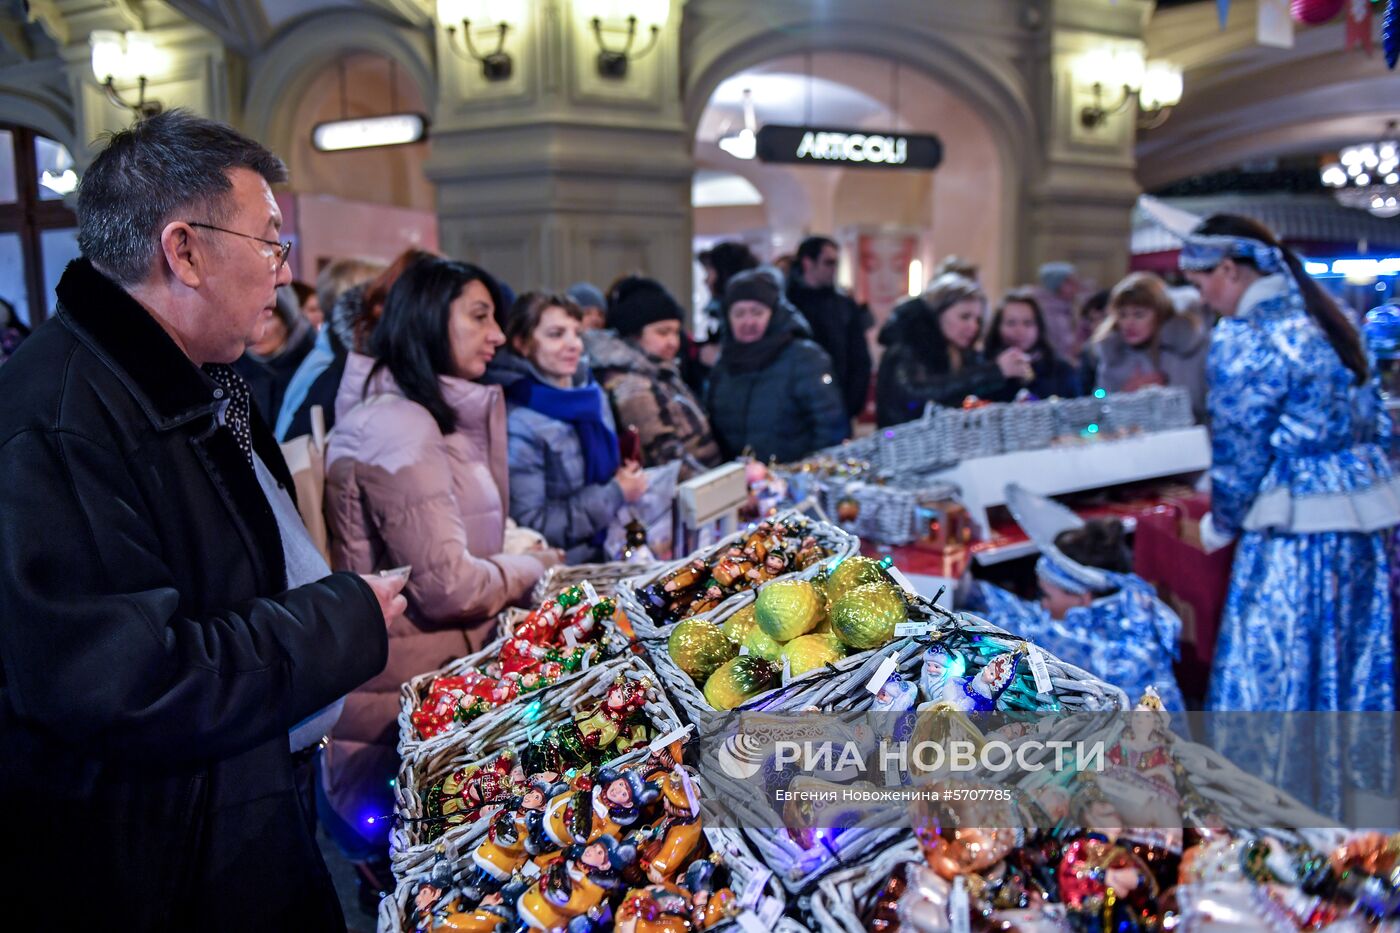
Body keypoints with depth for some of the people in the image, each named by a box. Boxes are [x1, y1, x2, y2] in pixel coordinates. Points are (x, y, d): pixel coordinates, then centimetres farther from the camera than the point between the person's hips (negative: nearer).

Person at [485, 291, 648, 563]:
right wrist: (616, 494, -15)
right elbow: (530, 525, -19)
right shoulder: (517, 425, -17)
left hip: (605, 555, 6)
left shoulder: (592, 394, 5)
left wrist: (630, 481, -2)